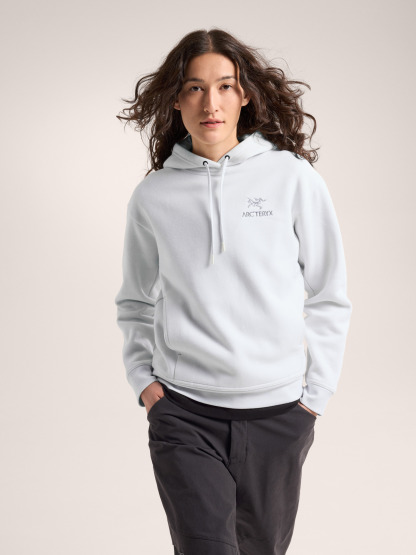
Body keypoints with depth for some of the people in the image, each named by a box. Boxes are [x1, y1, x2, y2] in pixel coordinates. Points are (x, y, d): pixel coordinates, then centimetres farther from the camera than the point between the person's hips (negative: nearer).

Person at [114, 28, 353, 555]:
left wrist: (315, 393, 0)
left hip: (278, 412, 0)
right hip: (183, 412, 0)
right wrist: (142, 378, 5)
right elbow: (136, 302, 15)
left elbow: (328, 298, 2)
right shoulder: (152, 196, 2)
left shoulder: (294, 178, -2)